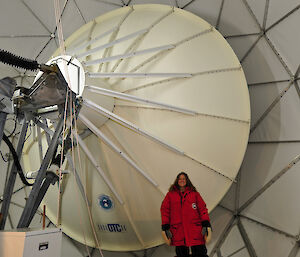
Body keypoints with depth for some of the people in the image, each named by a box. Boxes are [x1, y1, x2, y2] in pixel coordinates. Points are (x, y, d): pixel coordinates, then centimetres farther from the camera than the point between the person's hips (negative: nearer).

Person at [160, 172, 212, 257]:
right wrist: (165, 227, 1)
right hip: (178, 231, 1)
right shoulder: (170, 194, 12)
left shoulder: (194, 193, 13)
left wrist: (206, 225, -3)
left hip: (195, 230, 0)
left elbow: (202, 208, 8)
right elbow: (165, 210, 9)